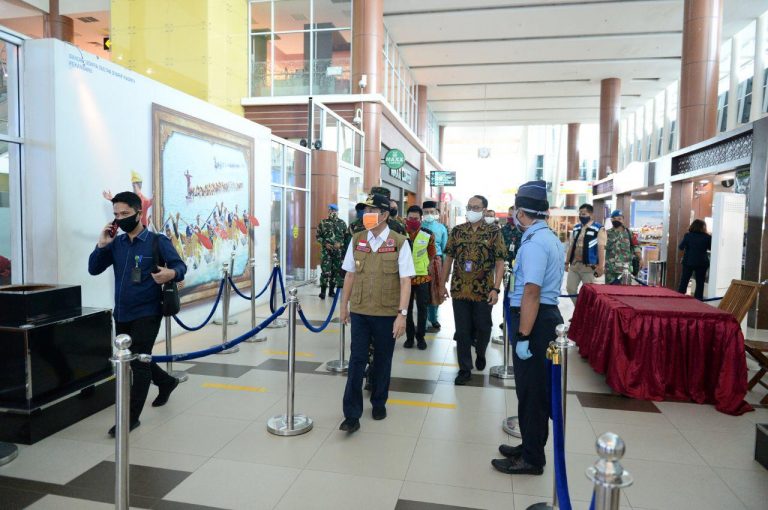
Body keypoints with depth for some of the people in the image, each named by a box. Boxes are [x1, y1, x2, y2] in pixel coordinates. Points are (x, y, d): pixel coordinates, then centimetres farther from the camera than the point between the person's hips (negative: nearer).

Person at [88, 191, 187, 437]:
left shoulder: (158, 241, -8)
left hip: (146, 314, -7)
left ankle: (131, 417, 7)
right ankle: (166, 381, 43)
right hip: (121, 314, 7)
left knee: (138, 362, -4)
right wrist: (101, 245, -7)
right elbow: (94, 269, 7)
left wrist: (171, 274, -35)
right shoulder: (116, 243, 7)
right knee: (129, 360, 20)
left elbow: (180, 266, -12)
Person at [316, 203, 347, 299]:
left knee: (336, 271, 7)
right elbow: (317, 236, 5)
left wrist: (340, 243, -9)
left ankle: (331, 290, 19)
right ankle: (323, 291, 0)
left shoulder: (342, 223, 6)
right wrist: (325, 243, -8)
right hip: (326, 251, -2)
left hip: (338, 251, 2)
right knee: (325, 271, -9)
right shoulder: (323, 223, 3)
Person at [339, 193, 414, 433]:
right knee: (357, 361, 1)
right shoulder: (357, 240, 3)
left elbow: (405, 281, -8)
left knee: (382, 360, 13)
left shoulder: (399, 242, -7)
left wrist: (402, 314, -12)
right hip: (359, 311, 2)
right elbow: (350, 275, 10)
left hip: (387, 313, -2)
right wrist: (344, 305, 12)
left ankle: (379, 402, 34)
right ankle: (352, 414, 10)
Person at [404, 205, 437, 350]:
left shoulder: (428, 235, -6)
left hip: (422, 276, 0)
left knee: (422, 308, 5)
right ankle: (409, 337, 20)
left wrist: (424, 264, 10)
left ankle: (420, 337, 18)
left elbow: (432, 252, 10)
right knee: (407, 308, 8)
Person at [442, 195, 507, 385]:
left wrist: (496, 289, -14)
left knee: (483, 328, 12)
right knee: (462, 331, 6)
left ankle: (480, 354, 42)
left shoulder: (494, 232, -3)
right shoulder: (457, 231, 4)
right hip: (459, 290, 2)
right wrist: (443, 283, 5)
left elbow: (500, 263, -6)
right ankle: (465, 369, 17)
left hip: (483, 291, -2)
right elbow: (449, 258, 8)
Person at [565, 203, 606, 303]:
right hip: (574, 265, 6)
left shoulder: (599, 229, -6)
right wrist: (567, 262, 16)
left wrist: (601, 266, -16)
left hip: (588, 266, -6)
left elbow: (601, 248, -11)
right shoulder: (576, 228, 13)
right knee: (570, 288, 7)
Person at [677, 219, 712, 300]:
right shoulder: (707, 237, -6)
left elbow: (681, 247, -5)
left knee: (684, 281, 8)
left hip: (688, 262, 0)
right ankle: (698, 299, 11)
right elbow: (711, 248, 4)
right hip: (702, 263, 0)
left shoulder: (688, 235, -7)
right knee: (700, 282, 9)